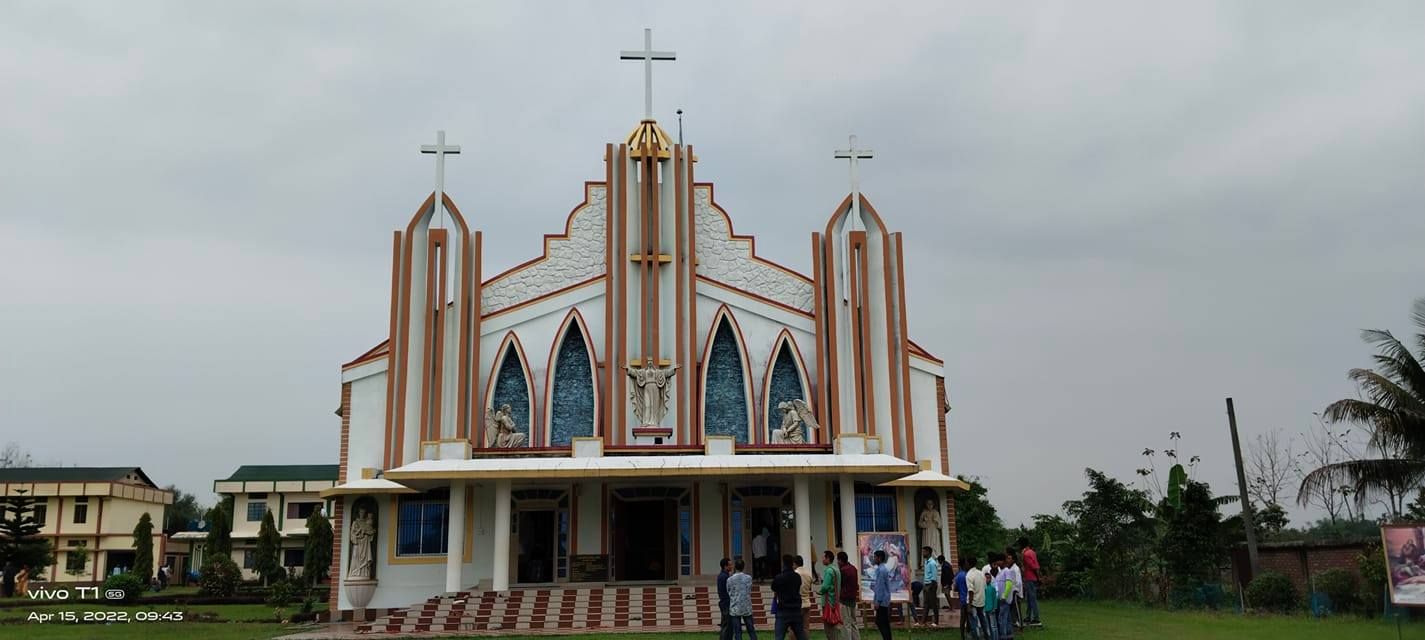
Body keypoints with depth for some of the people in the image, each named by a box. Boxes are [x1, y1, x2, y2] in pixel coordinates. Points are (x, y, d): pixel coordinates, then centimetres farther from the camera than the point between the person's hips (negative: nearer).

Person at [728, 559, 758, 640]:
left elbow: (728, 593, 3)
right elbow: (750, 590, 7)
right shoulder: (748, 578, -4)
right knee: (751, 630, 11)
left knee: (737, 632, 2)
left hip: (735, 609, -1)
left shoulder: (730, 579, -6)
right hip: (747, 608, 1)